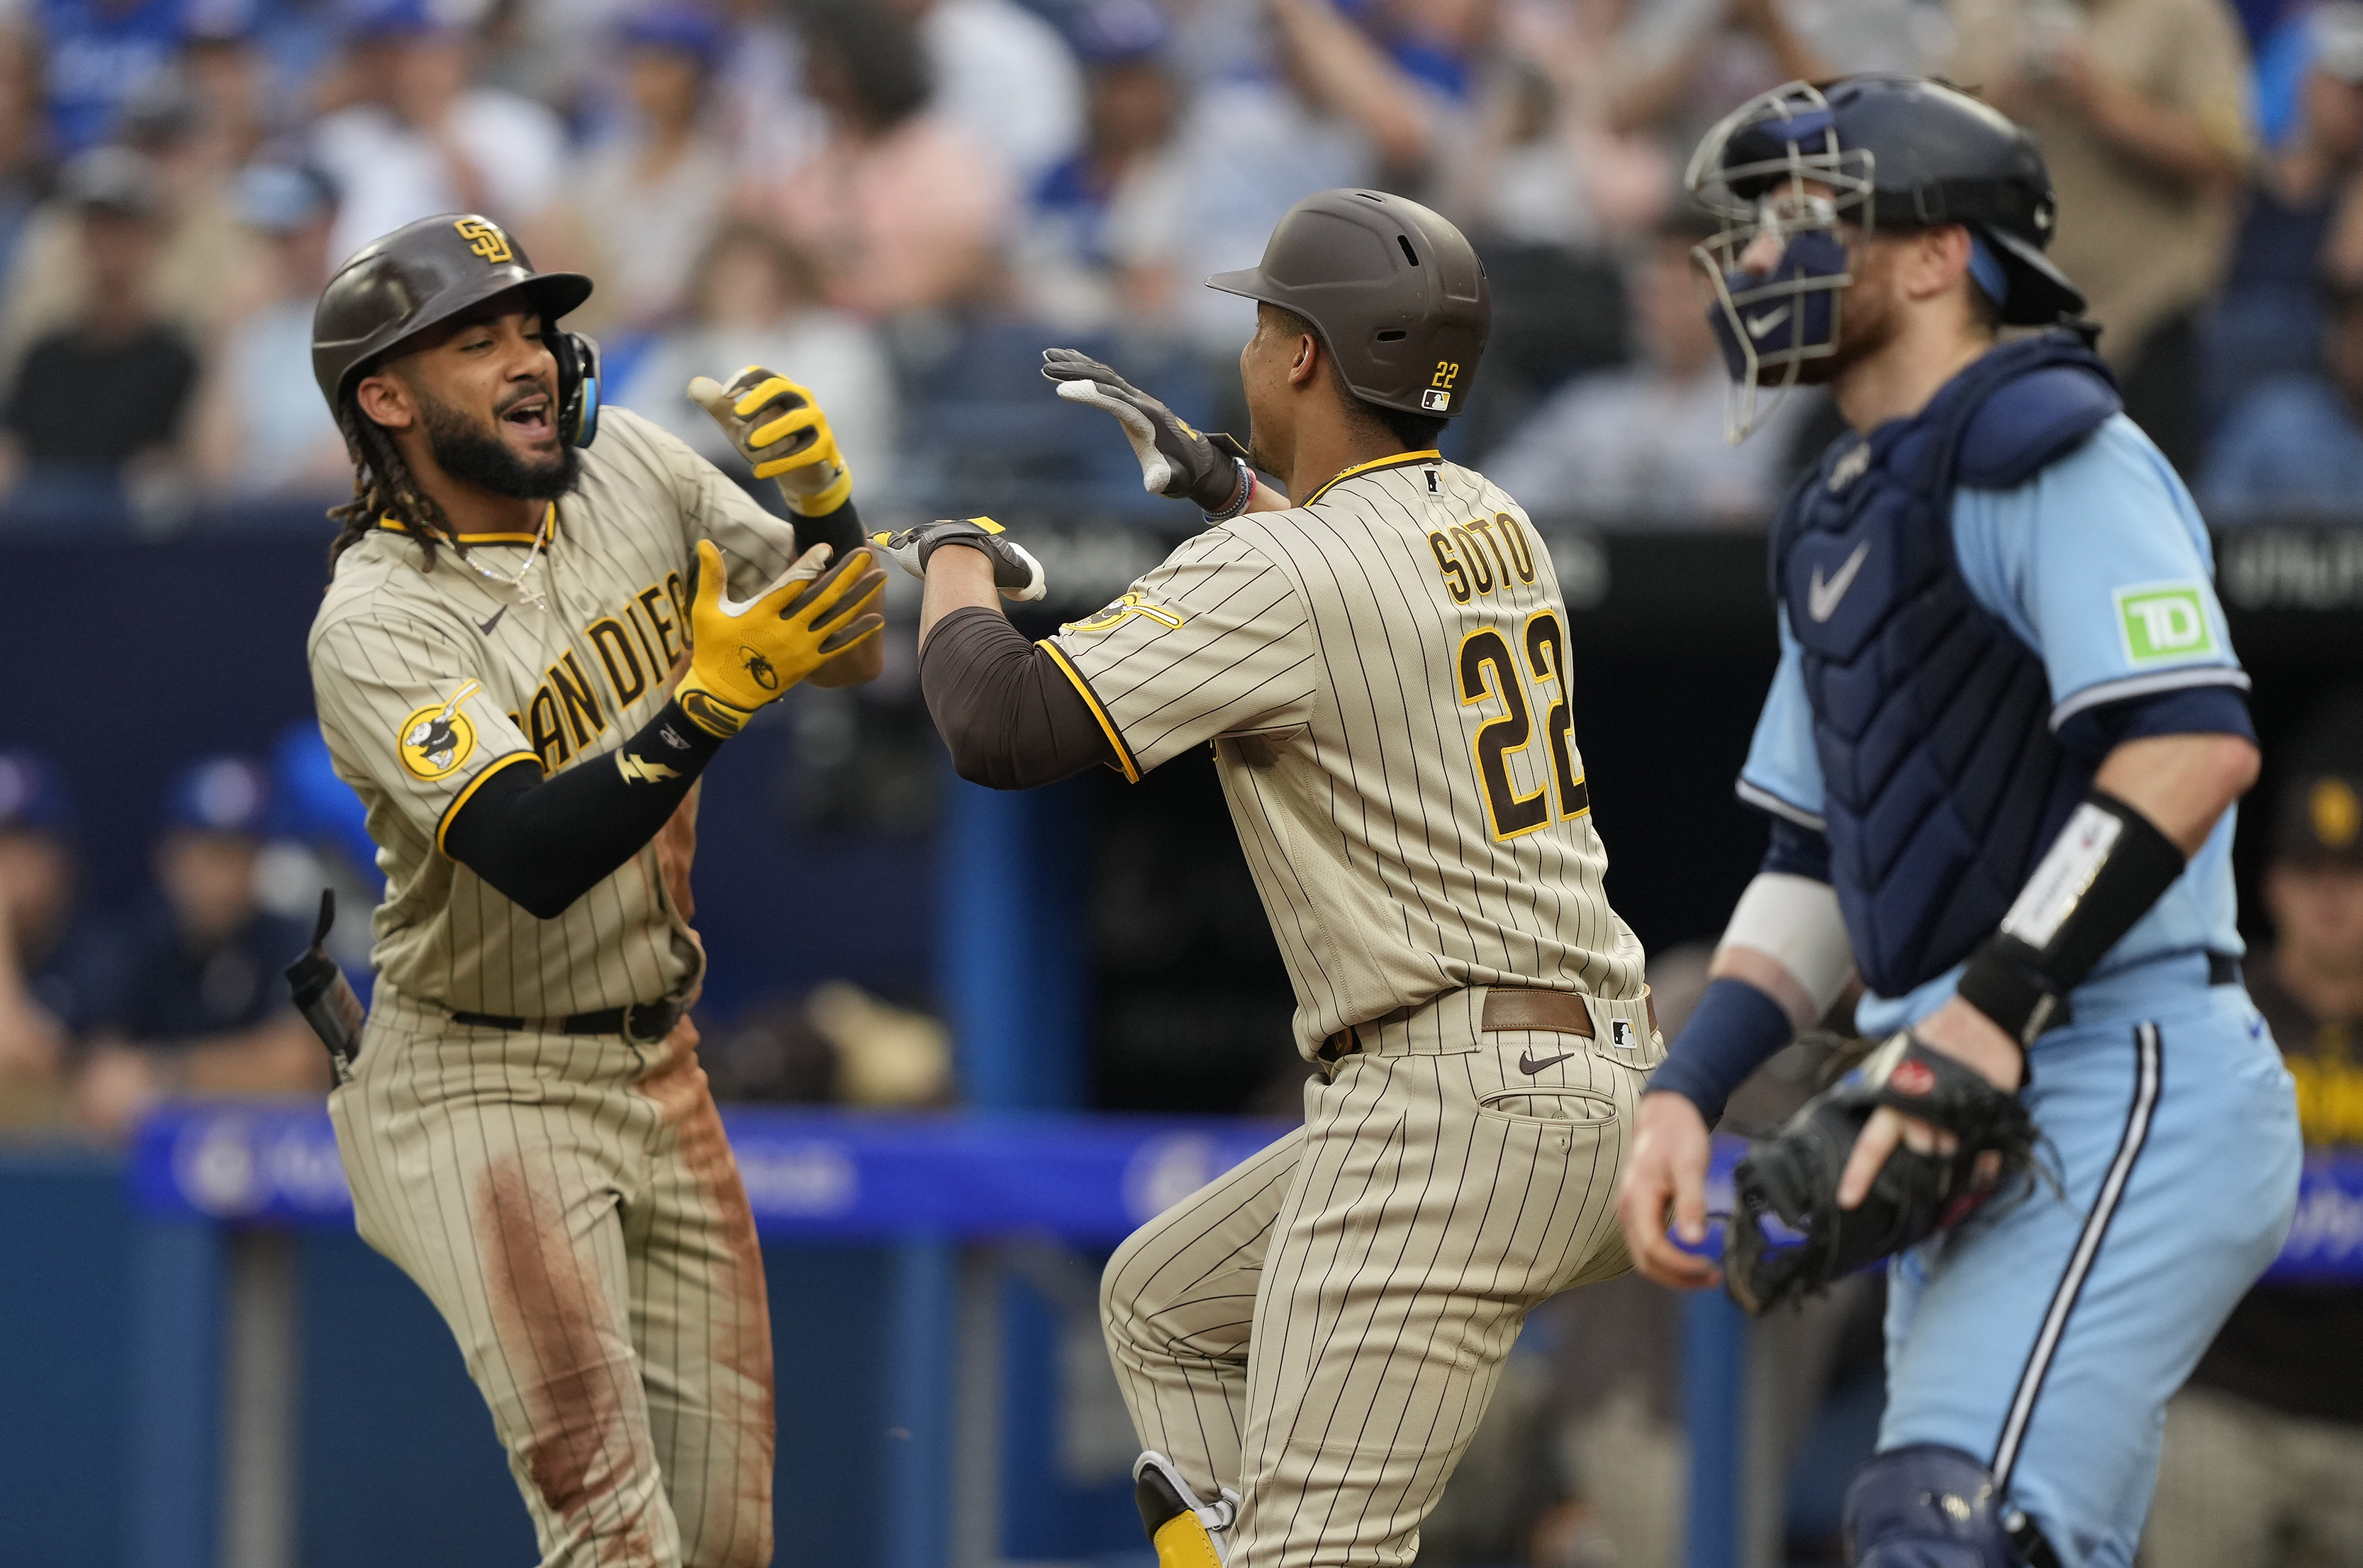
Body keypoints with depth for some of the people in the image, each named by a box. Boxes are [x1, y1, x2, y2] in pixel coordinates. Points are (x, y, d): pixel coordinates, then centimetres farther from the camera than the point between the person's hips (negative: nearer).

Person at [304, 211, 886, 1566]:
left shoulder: (629, 469, 0)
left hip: (658, 1069, 6)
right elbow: (535, 859, -31)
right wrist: (713, 699, -39)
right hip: (483, 1089, -6)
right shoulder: (375, 624, -19)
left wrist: (825, 501, -15)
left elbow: (849, 650, 4)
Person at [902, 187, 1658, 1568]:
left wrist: (958, 560, 0)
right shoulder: (1490, 522, 13)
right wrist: (1211, 475, 41)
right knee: (1164, 1304, 26)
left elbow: (1005, 728, -19)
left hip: (1452, 1112, -10)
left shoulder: (1279, 573, -14)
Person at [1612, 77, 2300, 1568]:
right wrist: (1684, 1095, 10)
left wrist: (1976, 1026, -26)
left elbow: (2197, 743, -21)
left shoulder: (2046, 453, -7)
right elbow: (1819, 866, 25)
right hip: (1986, 1148, 10)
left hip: (2130, 1099, -10)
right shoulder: (1842, 523, 22)